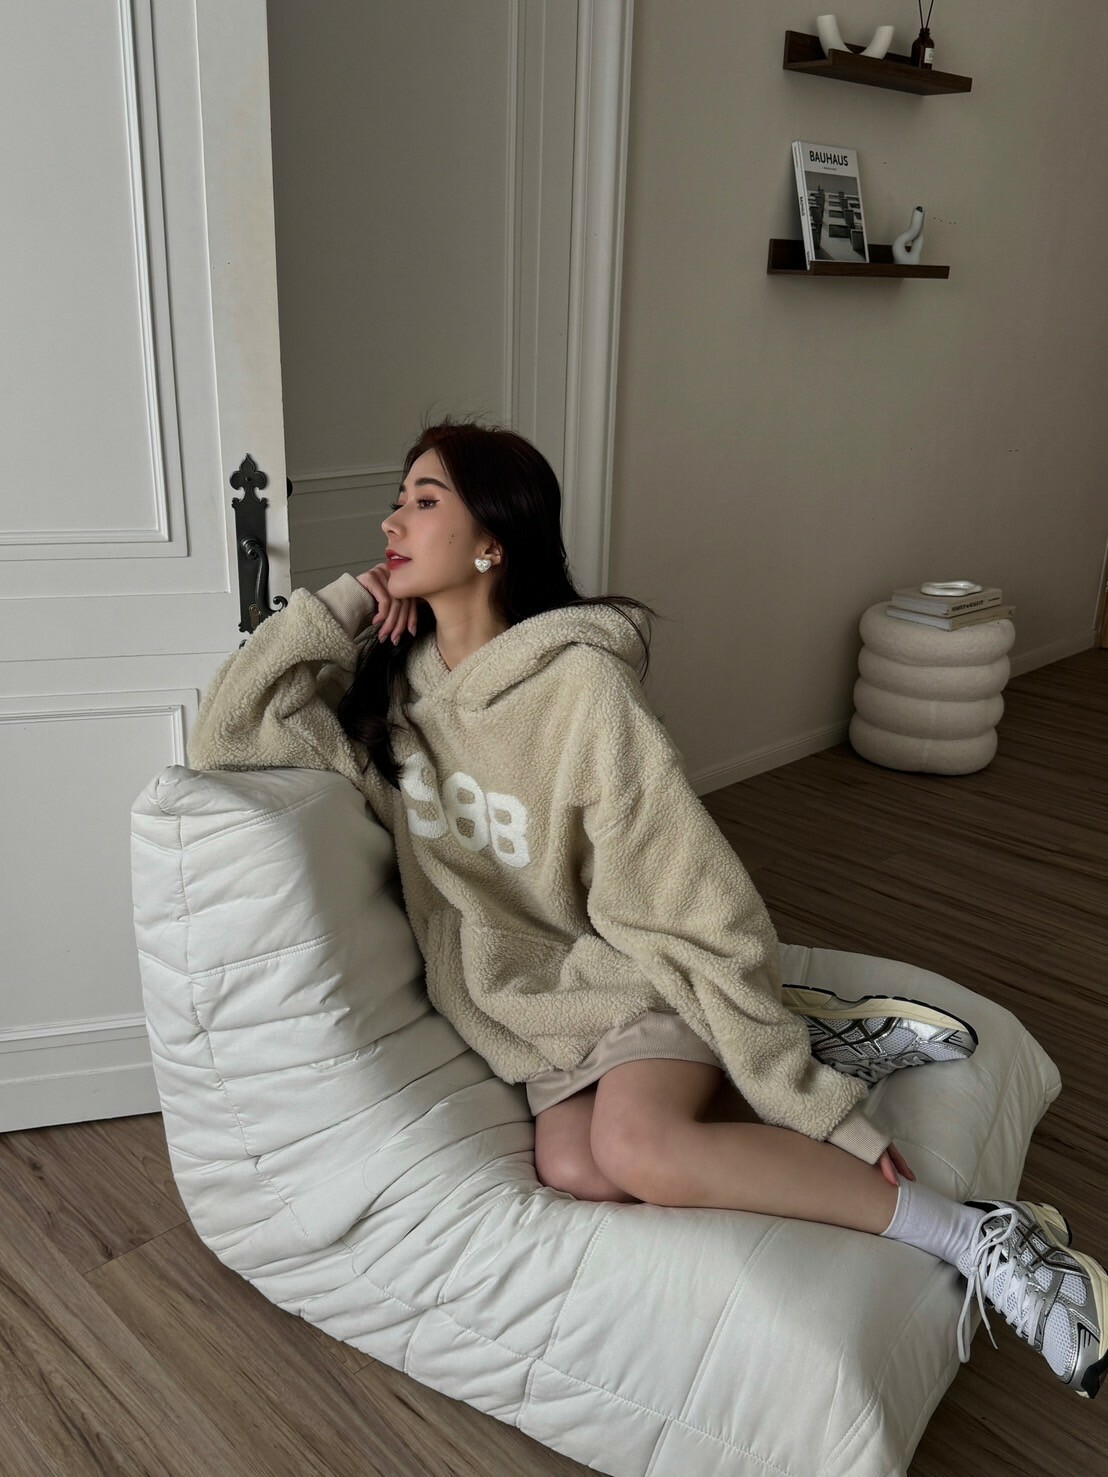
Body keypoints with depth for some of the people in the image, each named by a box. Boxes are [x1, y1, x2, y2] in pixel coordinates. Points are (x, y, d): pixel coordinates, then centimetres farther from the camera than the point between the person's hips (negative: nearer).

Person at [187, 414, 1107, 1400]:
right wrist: (337, 607, -7)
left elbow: (696, 912, -19)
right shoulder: (390, 682, 1)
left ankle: (983, 1238, -16)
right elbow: (226, 738, 3)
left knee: (637, 1148, -34)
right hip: (545, 996, 5)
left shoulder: (580, 688, -19)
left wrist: (817, 1100, -18)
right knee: (571, 1167, -26)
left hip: (636, 976, -5)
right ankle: (824, 1038, -3)